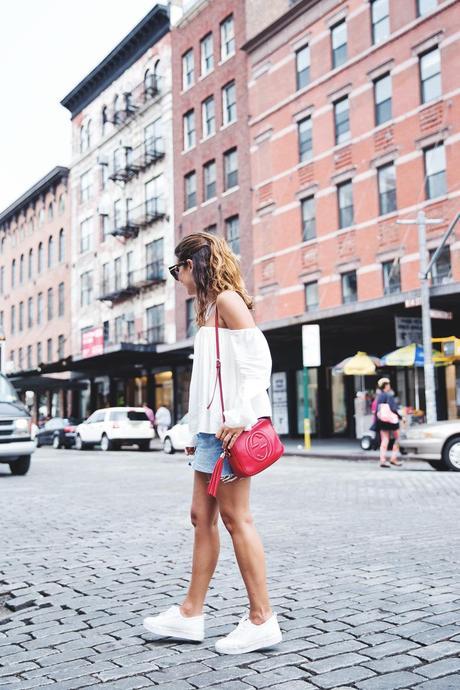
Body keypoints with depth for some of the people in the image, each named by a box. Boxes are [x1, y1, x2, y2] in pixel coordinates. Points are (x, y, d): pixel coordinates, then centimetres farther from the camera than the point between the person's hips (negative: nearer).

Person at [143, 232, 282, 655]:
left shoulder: (227, 299, -6)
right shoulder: (209, 308, 22)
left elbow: (258, 360, -16)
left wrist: (239, 417, -23)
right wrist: (198, 431, 20)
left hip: (231, 427, -10)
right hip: (212, 427, 10)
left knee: (235, 517, -7)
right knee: (203, 516, 10)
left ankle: (262, 620, 1)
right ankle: (191, 614, 17)